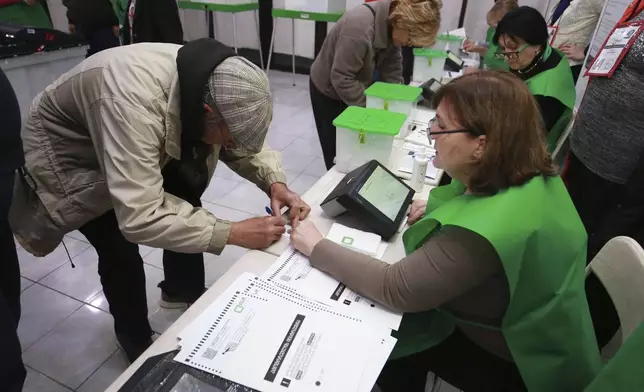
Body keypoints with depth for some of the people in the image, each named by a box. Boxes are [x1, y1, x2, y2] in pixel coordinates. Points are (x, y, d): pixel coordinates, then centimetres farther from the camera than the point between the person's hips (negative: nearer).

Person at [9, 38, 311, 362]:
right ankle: (137, 344, 16)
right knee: (120, 251, -12)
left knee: (185, 203, -2)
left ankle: (182, 291, 24)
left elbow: (241, 144, -6)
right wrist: (233, 233, -40)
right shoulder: (133, 104, -44)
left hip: (136, 145, 6)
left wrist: (274, 182, -23)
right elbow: (139, 219, -44)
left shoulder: (209, 80, -22)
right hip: (65, 156, -6)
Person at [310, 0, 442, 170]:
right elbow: (342, 79, -33)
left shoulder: (390, 26, -11)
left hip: (353, 86, 7)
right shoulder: (360, 28, -36)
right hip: (329, 90, -7)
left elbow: (392, 67, -3)